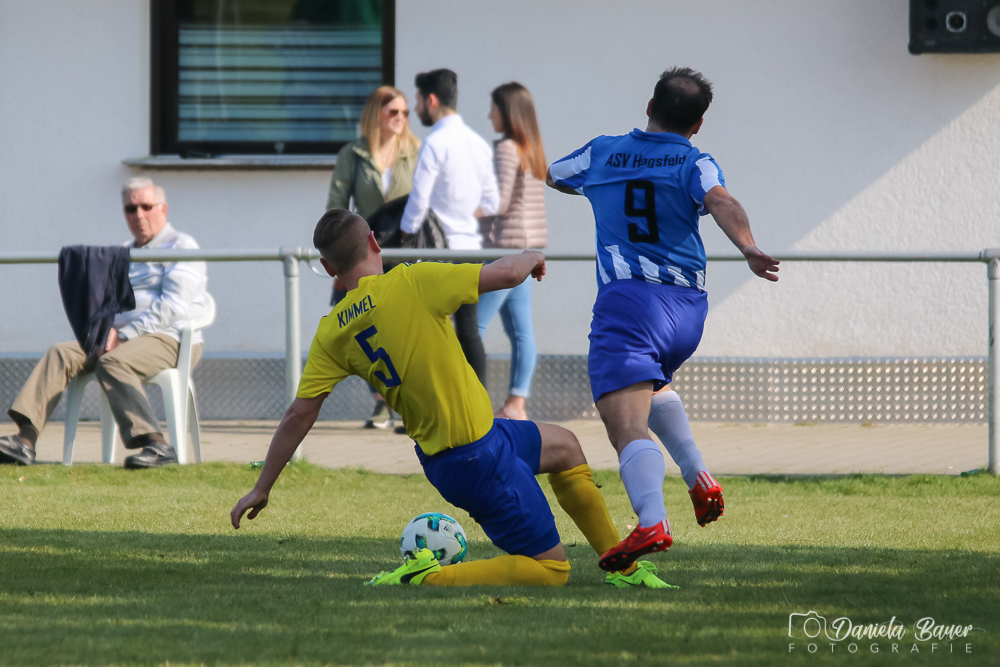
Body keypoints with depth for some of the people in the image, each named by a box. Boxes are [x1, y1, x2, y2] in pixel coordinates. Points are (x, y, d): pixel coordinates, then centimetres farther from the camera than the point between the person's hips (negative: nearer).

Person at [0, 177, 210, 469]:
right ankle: (25, 439, -28)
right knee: (61, 354, -14)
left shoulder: (180, 247, 1)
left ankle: (156, 445, -43)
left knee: (112, 363, -35)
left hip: (168, 339, -7)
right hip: (123, 338, 7)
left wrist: (124, 336, -17)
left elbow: (172, 305, -11)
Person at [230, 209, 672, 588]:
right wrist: (531, 258, 10)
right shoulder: (410, 284, -18)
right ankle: (425, 579, -10)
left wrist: (262, 489, 5)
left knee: (565, 448, 30)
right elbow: (505, 274, -15)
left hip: (437, 456, 8)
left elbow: (299, 415, -3)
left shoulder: (332, 334, -1)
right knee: (550, 569, 2)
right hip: (481, 457, -7)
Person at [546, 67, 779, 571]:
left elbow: (552, 176, 35)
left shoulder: (601, 154, 14)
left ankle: (652, 522, -43)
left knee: (629, 429, -19)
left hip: (626, 301, -3)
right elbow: (721, 202, -15)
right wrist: (748, 249, -32)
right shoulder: (694, 163, 8)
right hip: (689, 308, 3)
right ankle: (699, 479, 21)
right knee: (653, 385, 36)